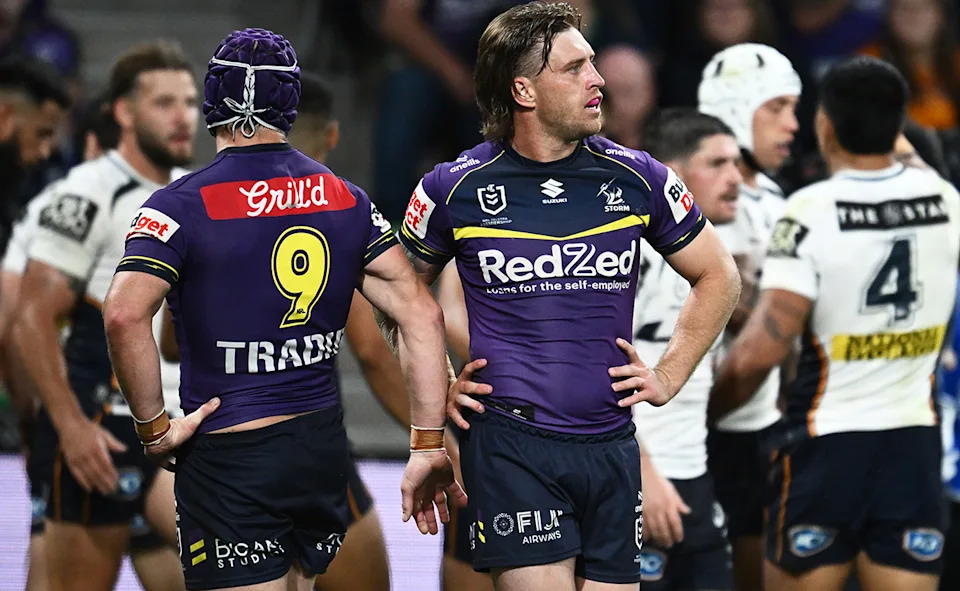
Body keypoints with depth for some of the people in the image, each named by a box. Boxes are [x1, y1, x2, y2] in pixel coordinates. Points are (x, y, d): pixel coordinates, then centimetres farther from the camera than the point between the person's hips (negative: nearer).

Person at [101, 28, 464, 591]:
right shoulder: (346, 199, 6)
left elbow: (125, 315, -25)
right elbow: (422, 314, 1)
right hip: (325, 448, 6)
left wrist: (154, 427, -13)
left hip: (228, 459, -5)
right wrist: (429, 445, 2)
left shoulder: (185, 205, -9)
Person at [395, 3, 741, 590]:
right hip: (510, 444, -3)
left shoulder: (637, 179, 3)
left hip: (610, 445, 3)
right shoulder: (456, 188, -1)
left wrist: (669, 377, 10)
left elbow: (718, 277, 16)